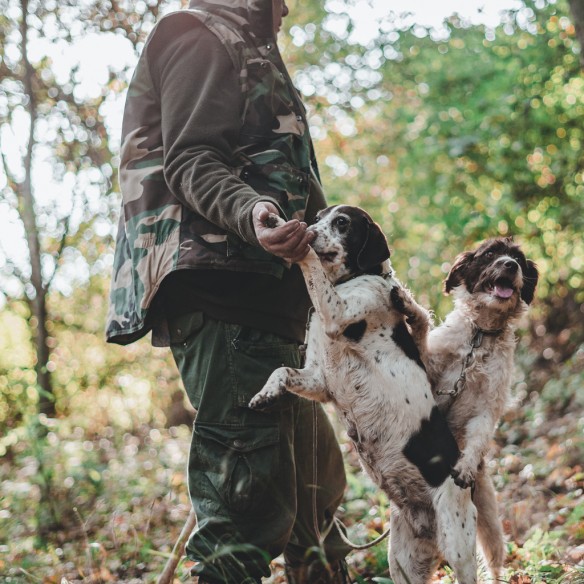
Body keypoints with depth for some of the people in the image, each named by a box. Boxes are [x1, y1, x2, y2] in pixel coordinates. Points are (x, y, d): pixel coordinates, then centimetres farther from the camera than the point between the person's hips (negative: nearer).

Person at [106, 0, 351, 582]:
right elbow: (189, 162, -13)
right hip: (218, 279, -11)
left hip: (260, 291, 11)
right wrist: (252, 213, -31)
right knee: (246, 489, -16)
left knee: (314, 479, 16)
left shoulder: (246, 49, 32)